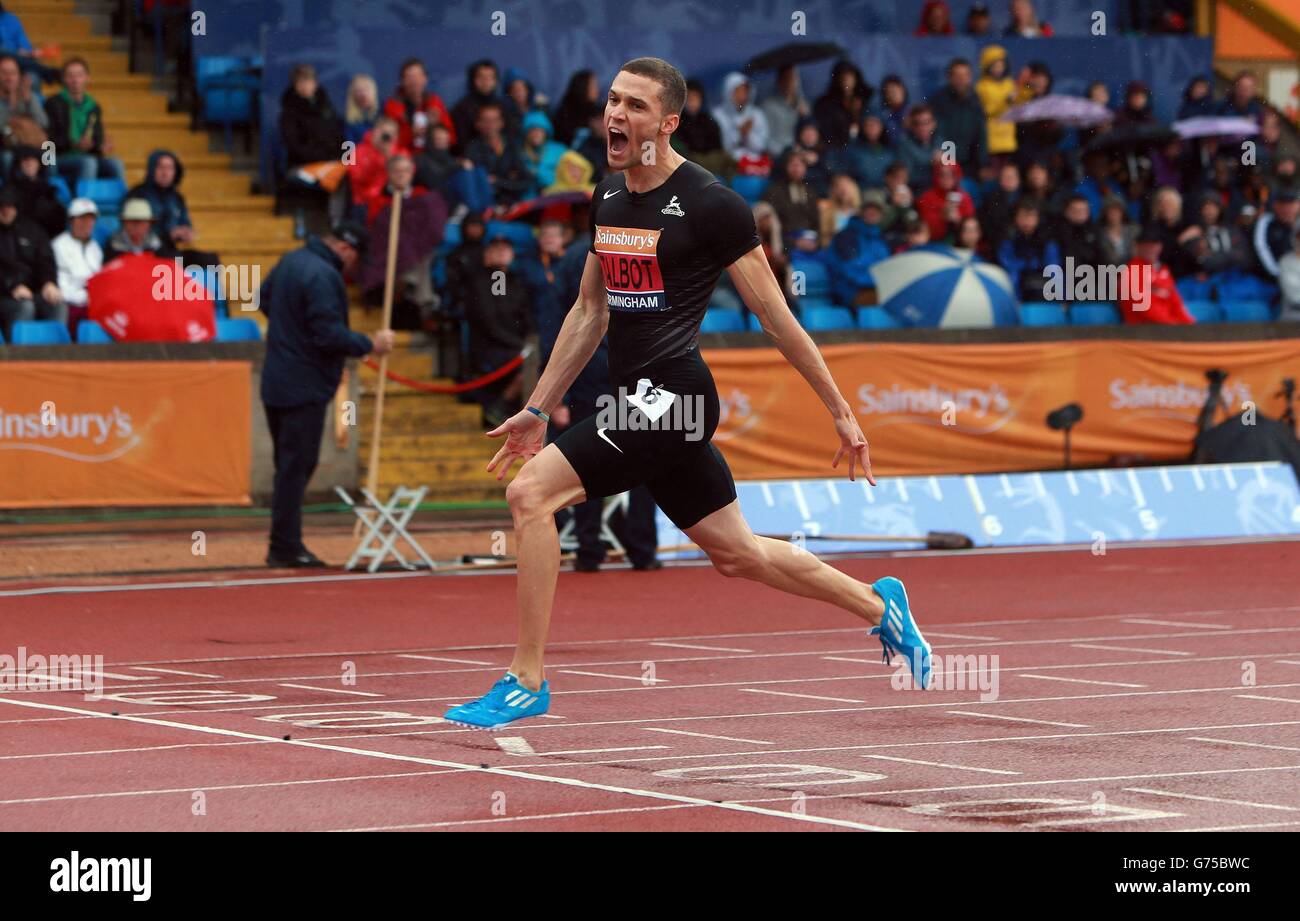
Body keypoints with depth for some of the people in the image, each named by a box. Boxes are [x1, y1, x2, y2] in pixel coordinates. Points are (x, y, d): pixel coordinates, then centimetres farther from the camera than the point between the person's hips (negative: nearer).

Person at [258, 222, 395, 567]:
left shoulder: (291, 261, 10)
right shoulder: (322, 276, -20)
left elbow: (264, 299, 25)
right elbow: (329, 334, -24)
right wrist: (370, 345, -14)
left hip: (277, 382, 10)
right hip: (305, 388, -10)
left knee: (290, 465, 15)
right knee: (296, 466, -6)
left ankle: (284, 546, 19)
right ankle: (285, 549, -5)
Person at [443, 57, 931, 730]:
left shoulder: (709, 204, -11)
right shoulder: (609, 196, 12)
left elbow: (774, 316, -6)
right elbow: (589, 313, 22)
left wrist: (840, 412, -2)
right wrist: (537, 409, 21)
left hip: (670, 395, -8)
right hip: (641, 402, 8)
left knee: (531, 493, -17)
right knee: (735, 554, 17)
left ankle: (526, 681, -11)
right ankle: (880, 606, 35)